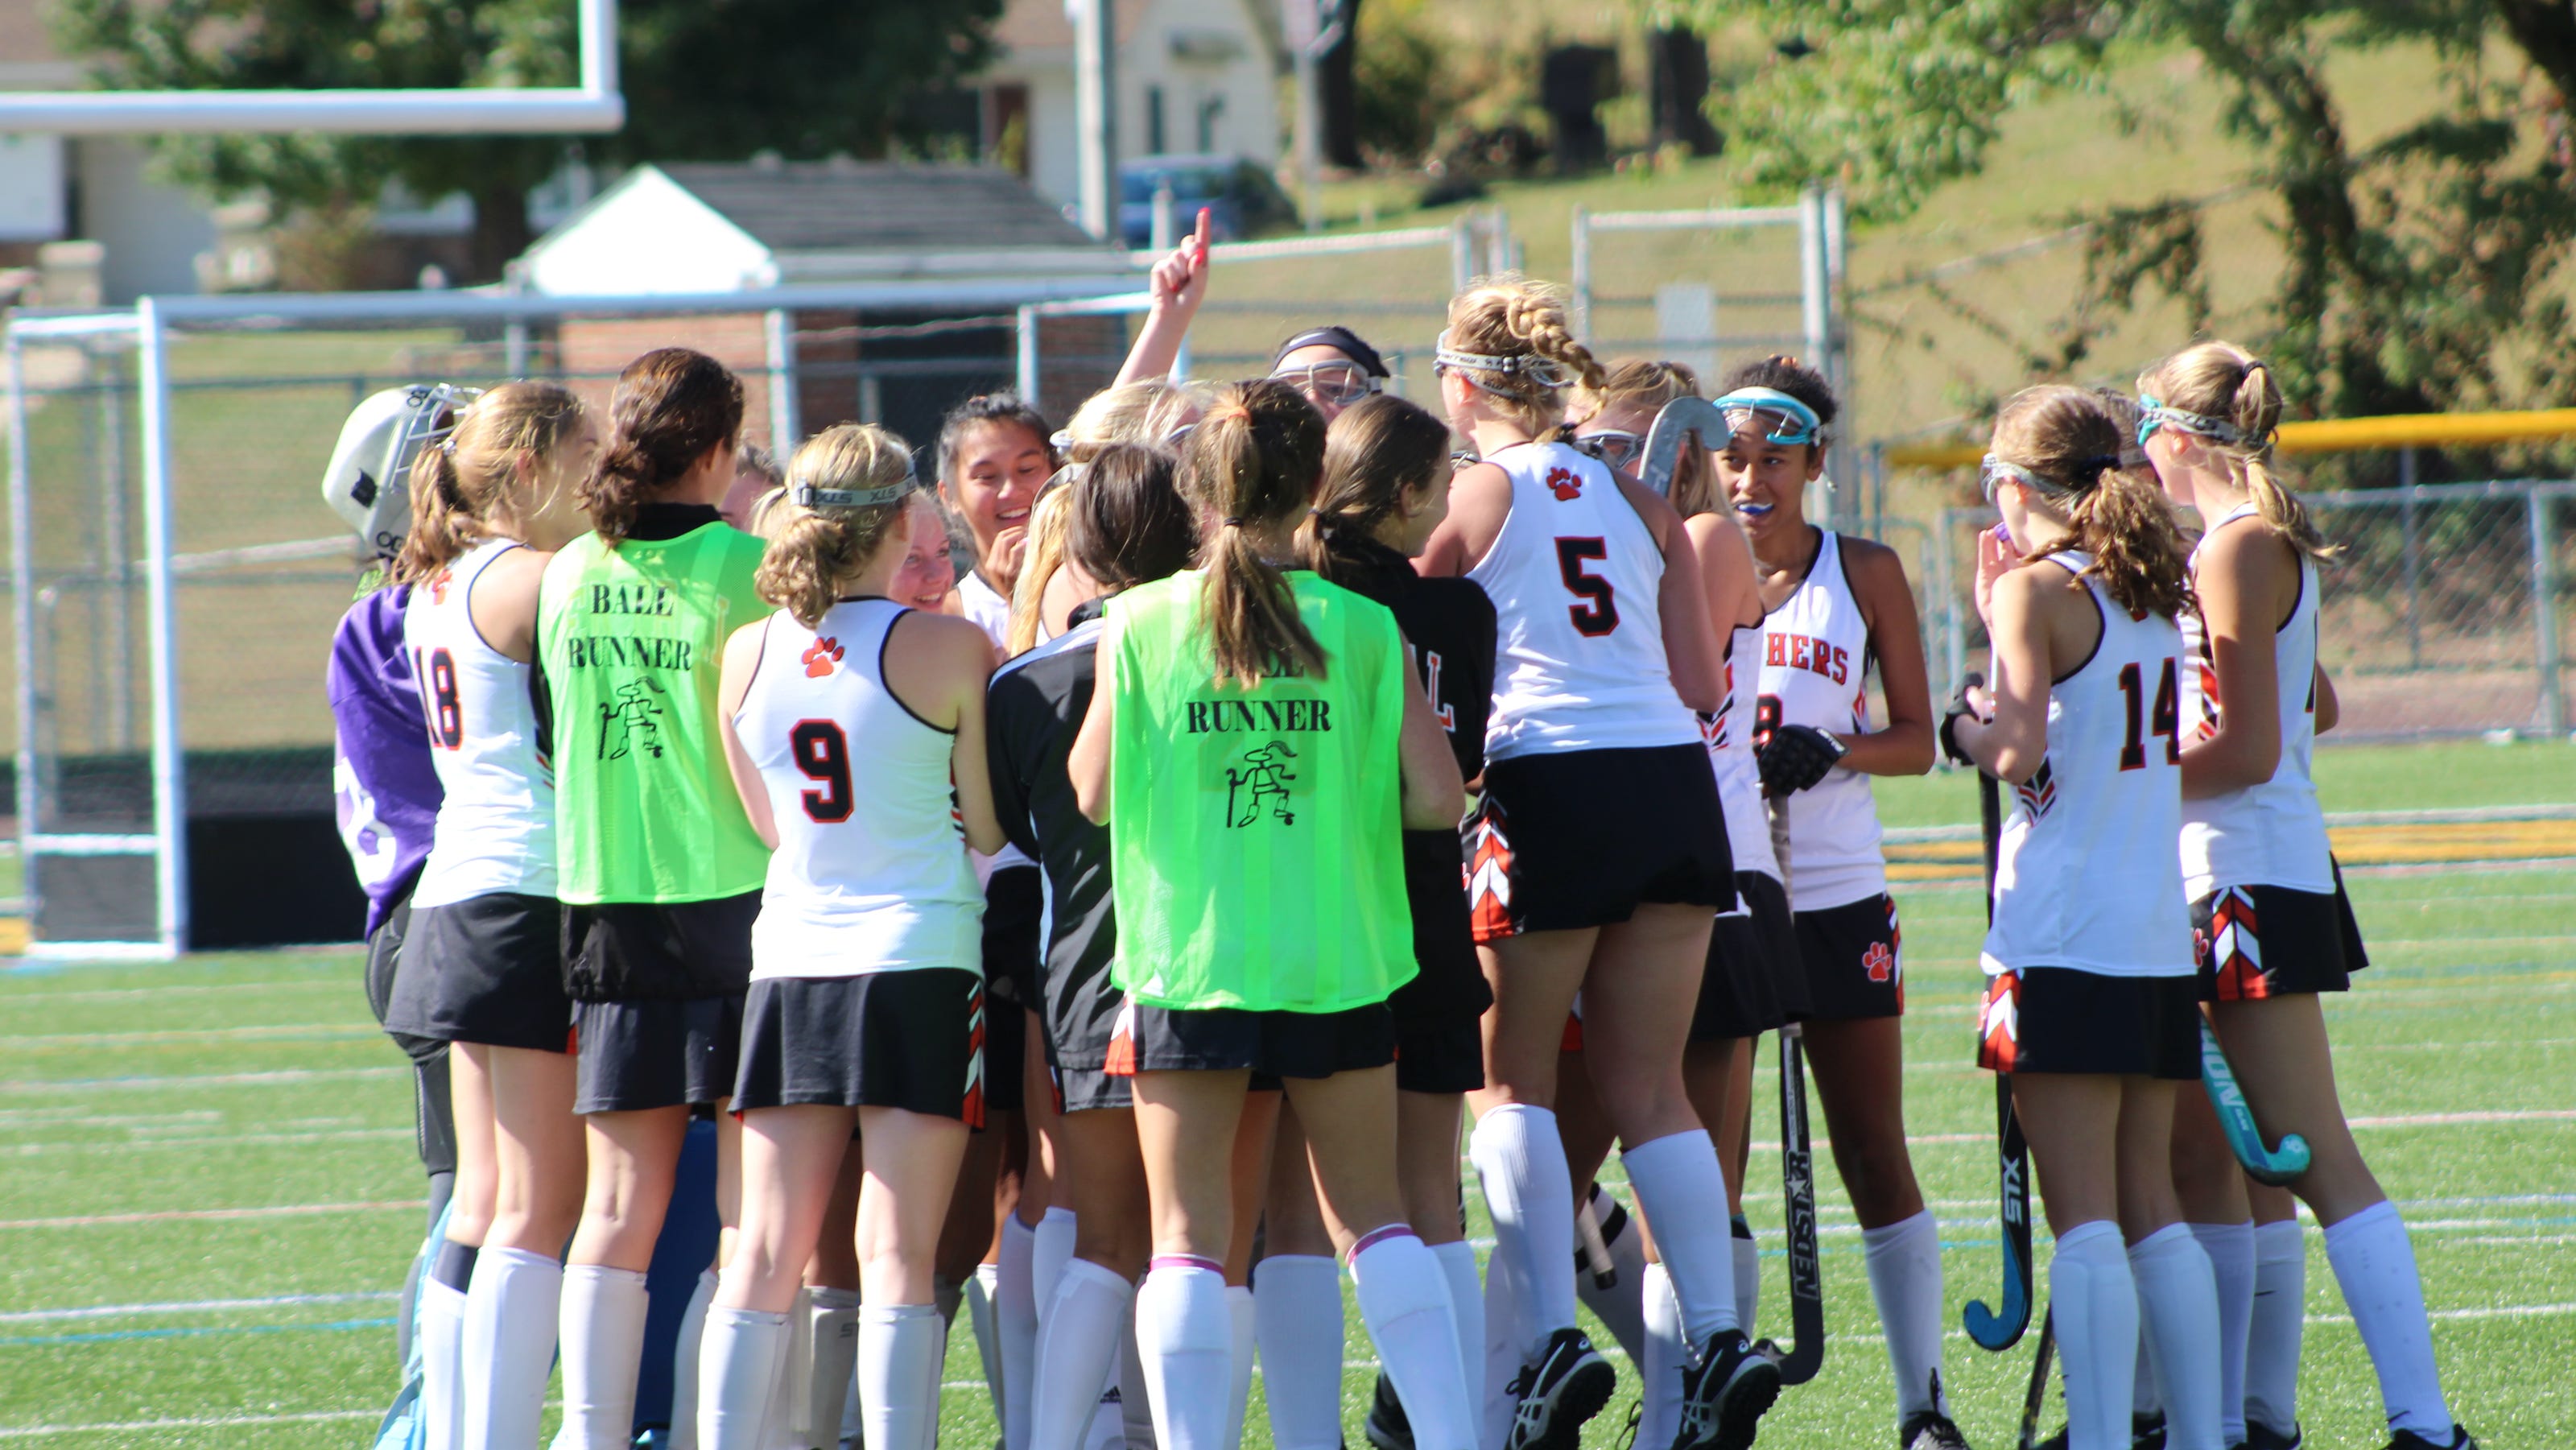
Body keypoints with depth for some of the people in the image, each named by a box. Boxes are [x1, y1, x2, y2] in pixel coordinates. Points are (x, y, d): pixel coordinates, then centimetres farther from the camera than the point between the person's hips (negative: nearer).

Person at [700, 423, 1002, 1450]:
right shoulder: (946, 647, -8)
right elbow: (987, 825, -2)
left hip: (790, 963, 4)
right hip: (921, 957, -4)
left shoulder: (748, 654, 4)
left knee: (766, 1250, 6)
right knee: (896, 1252, -5)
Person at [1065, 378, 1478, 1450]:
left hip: (1188, 958, -1)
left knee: (1187, 1236, 2)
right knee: (1372, 1214, 13)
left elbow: (1092, 791, 1)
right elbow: (1436, 793, -6)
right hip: (1337, 957, 1)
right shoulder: (1358, 627, -3)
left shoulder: (1141, 624, -5)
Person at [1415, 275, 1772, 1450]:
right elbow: (1700, 680, 12)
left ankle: (1552, 1333, -7)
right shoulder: (1637, 499, 13)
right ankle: (1717, 1337, -2)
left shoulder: (1474, 495, 1)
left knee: (1512, 1078, 7)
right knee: (1649, 1085, 9)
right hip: (1673, 783, 4)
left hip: (1547, 790, -4)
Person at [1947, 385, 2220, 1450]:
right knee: (2152, 1212, 12)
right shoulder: (2153, 591, 12)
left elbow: (2022, 751, -18)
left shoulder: (2040, 589, -9)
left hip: (2065, 941, -7)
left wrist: (1966, 729, 1)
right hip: (2161, 939, 7)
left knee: (2084, 1221, -8)